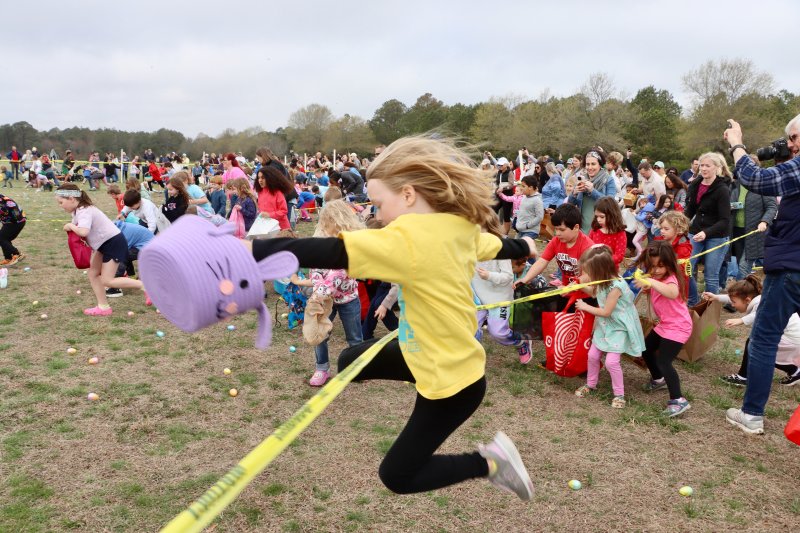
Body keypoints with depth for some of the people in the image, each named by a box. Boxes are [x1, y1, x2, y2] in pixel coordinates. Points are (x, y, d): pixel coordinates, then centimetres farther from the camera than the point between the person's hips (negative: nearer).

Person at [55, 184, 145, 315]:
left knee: (107, 281, -10)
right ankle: (103, 306, 15)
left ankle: (144, 286, -5)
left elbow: (84, 232, -41)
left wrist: (71, 226, -23)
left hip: (114, 243, -10)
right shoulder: (78, 210, 8)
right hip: (104, 244, 10)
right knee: (93, 274, 10)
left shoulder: (84, 211, -24)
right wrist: (71, 227, -14)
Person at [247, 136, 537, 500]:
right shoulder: (463, 226, -5)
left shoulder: (410, 237, -30)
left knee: (396, 475, 9)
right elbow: (500, 247, 15)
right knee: (350, 362, 18)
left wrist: (250, 249, -38)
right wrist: (526, 246, 39)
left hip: (451, 377, -9)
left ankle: (490, 462, 12)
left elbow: (331, 252, -38)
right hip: (446, 356, 9)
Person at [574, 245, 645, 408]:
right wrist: (582, 284, -4)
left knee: (611, 361, -11)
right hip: (605, 325, 8)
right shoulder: (602, 281, -7)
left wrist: (585, 307, -12)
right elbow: (594, 293, 14)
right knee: (593, 355, 11)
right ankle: (590, 384, 32)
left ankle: (619, 394, 9)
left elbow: (606, 312, -24)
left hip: (619, 327, -8)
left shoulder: (615, 286, -31)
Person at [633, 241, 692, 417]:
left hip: (678, 327, -10)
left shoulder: (671, 279, -25)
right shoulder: (654, 277, 3)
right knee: (646, 349, 20)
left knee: (663, 361, -17)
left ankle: (678, 400, -11)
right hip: (664, 325, 10)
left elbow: (672, 293, -48)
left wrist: (651, 282, -58)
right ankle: (658, 379, 43)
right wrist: (642, 282, -11)